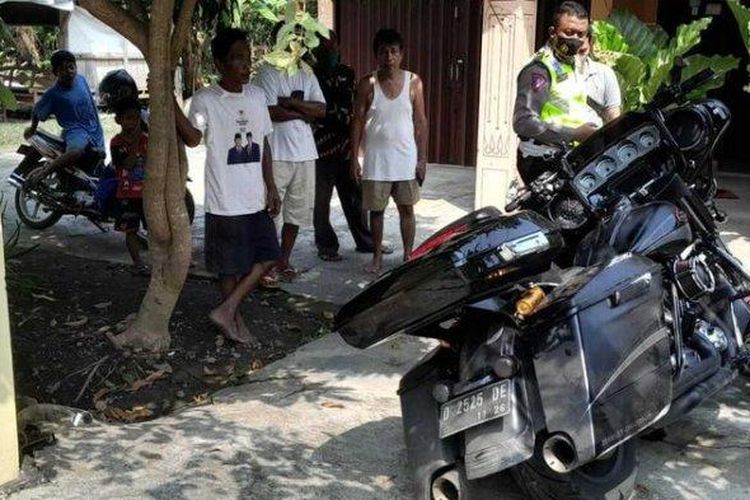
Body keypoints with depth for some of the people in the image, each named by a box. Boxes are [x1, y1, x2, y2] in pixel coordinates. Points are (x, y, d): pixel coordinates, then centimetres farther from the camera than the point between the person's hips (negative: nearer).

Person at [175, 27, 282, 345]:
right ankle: (234, 319, 22)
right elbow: (193, 138, -25)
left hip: (256, 199, 6)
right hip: (225, 202, -6)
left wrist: (271, 187, 8)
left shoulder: (257, 96, 6)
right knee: (230, 266, 5)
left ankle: (226, 310, 17)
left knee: (268, 256, 8)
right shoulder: (205, 99, -10)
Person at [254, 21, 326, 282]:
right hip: (276, 154, -6)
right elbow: (271, 112, -16)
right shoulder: (267, 73, -4)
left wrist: (289, 102, -10)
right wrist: (303, 113, -5)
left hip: (305, 153, 6)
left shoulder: (307, 76, 14)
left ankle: (284, 261, 21)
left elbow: (321, 109, 1)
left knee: (296, 212, 10)